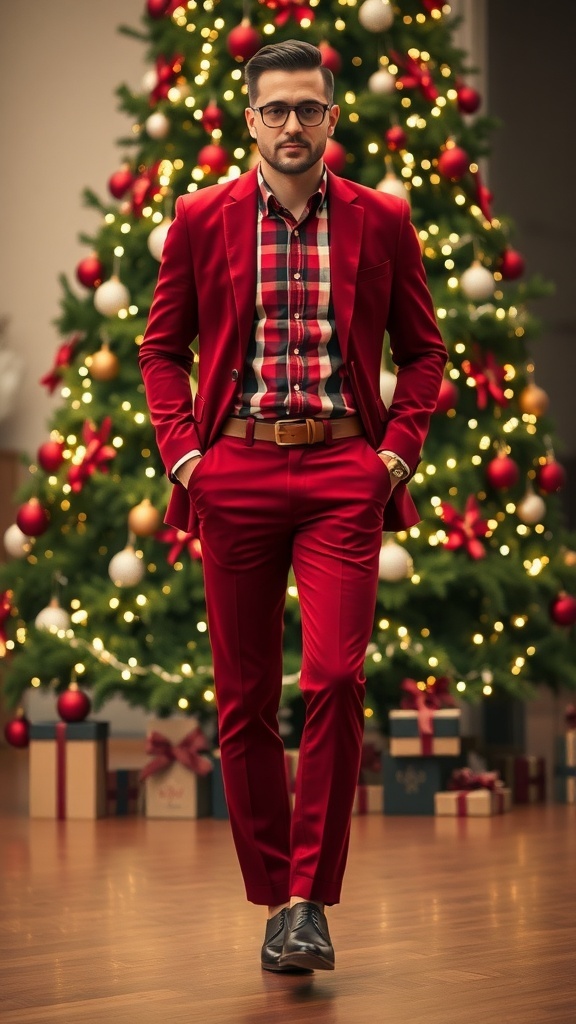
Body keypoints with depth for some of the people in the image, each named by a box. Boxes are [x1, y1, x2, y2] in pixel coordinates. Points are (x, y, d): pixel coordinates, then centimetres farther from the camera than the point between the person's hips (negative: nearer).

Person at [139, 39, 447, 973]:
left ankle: (311, 900, -4)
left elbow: (421, 349, 13)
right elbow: (163, 347, 12)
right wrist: (181, 449, 0)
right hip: (235, 473, 1)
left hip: (342, 473, -1)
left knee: (335, 679, -14)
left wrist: (398, 450, 0)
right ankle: (271, 898, 17)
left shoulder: (382, 221, 7)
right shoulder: (202, 218, 7)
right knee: (245, 696, 4)